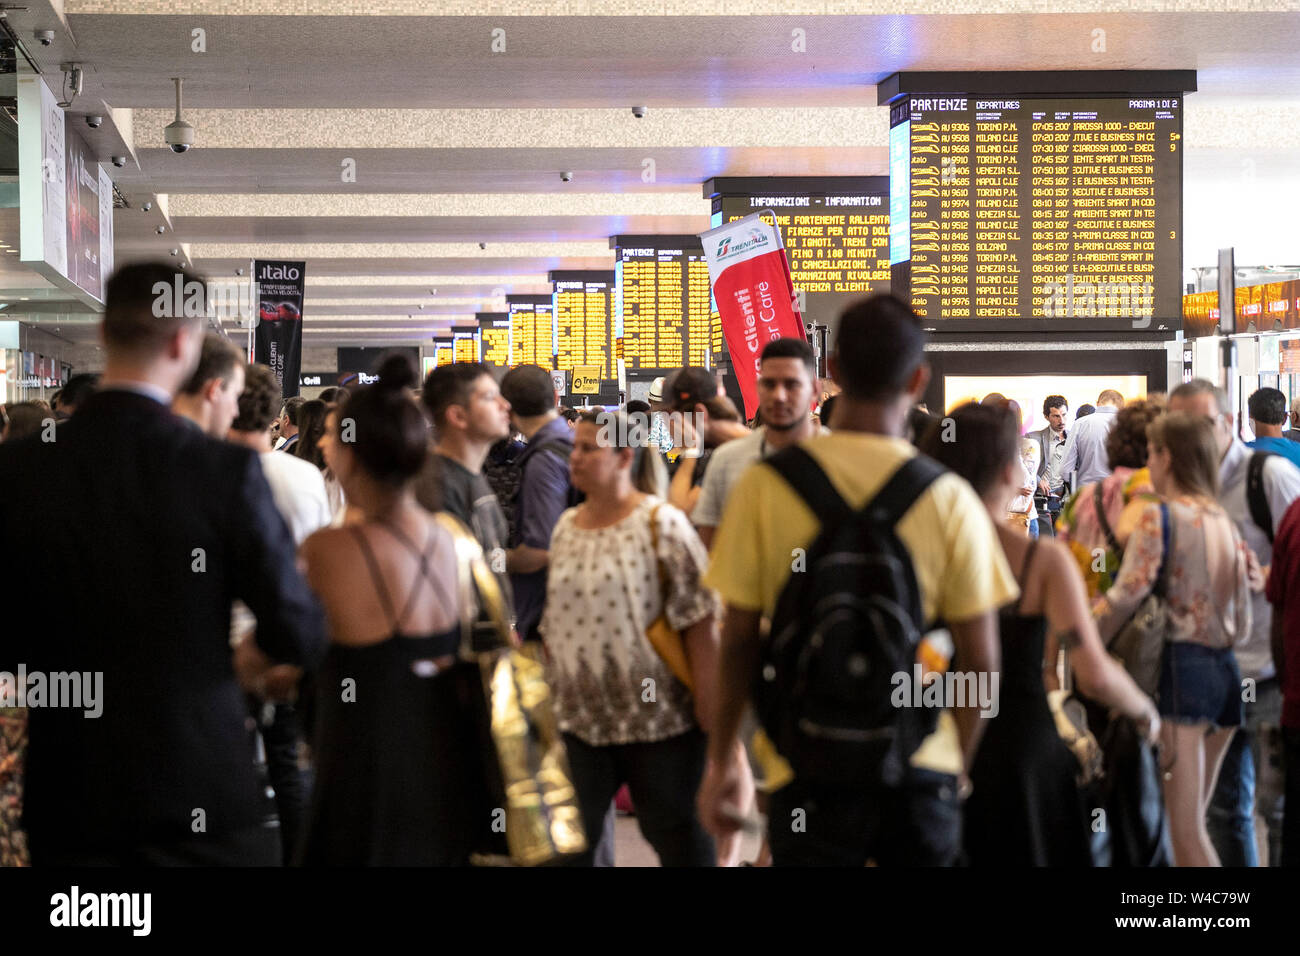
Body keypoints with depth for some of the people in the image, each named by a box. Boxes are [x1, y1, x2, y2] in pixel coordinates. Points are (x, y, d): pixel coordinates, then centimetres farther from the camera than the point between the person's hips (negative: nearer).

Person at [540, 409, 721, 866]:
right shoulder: (565, 528, 9)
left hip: (658, 720, -5)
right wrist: (548, 702, 13)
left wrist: (712, 718, -16)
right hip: (580, 720, 5)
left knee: (677, 837, 7)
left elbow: (700, 625, -12)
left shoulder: (661, 524, -8)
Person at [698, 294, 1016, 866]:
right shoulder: (951, 501, -5)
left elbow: (739, 640, -3)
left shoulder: (764, 485, -7)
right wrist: (958, 769, 13)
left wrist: (720, 760, 9)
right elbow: (980, 661, -2)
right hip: (922, 766, 1)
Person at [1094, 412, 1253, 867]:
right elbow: (1242, 621, 15)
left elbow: (1126, 596, -17)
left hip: (1181, 664, -8)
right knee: (1193, 820, 14)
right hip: (1225, 669, 8)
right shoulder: (1224, 522, 14)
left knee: (1186, 830, -8)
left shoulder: (1159, 514, -7)